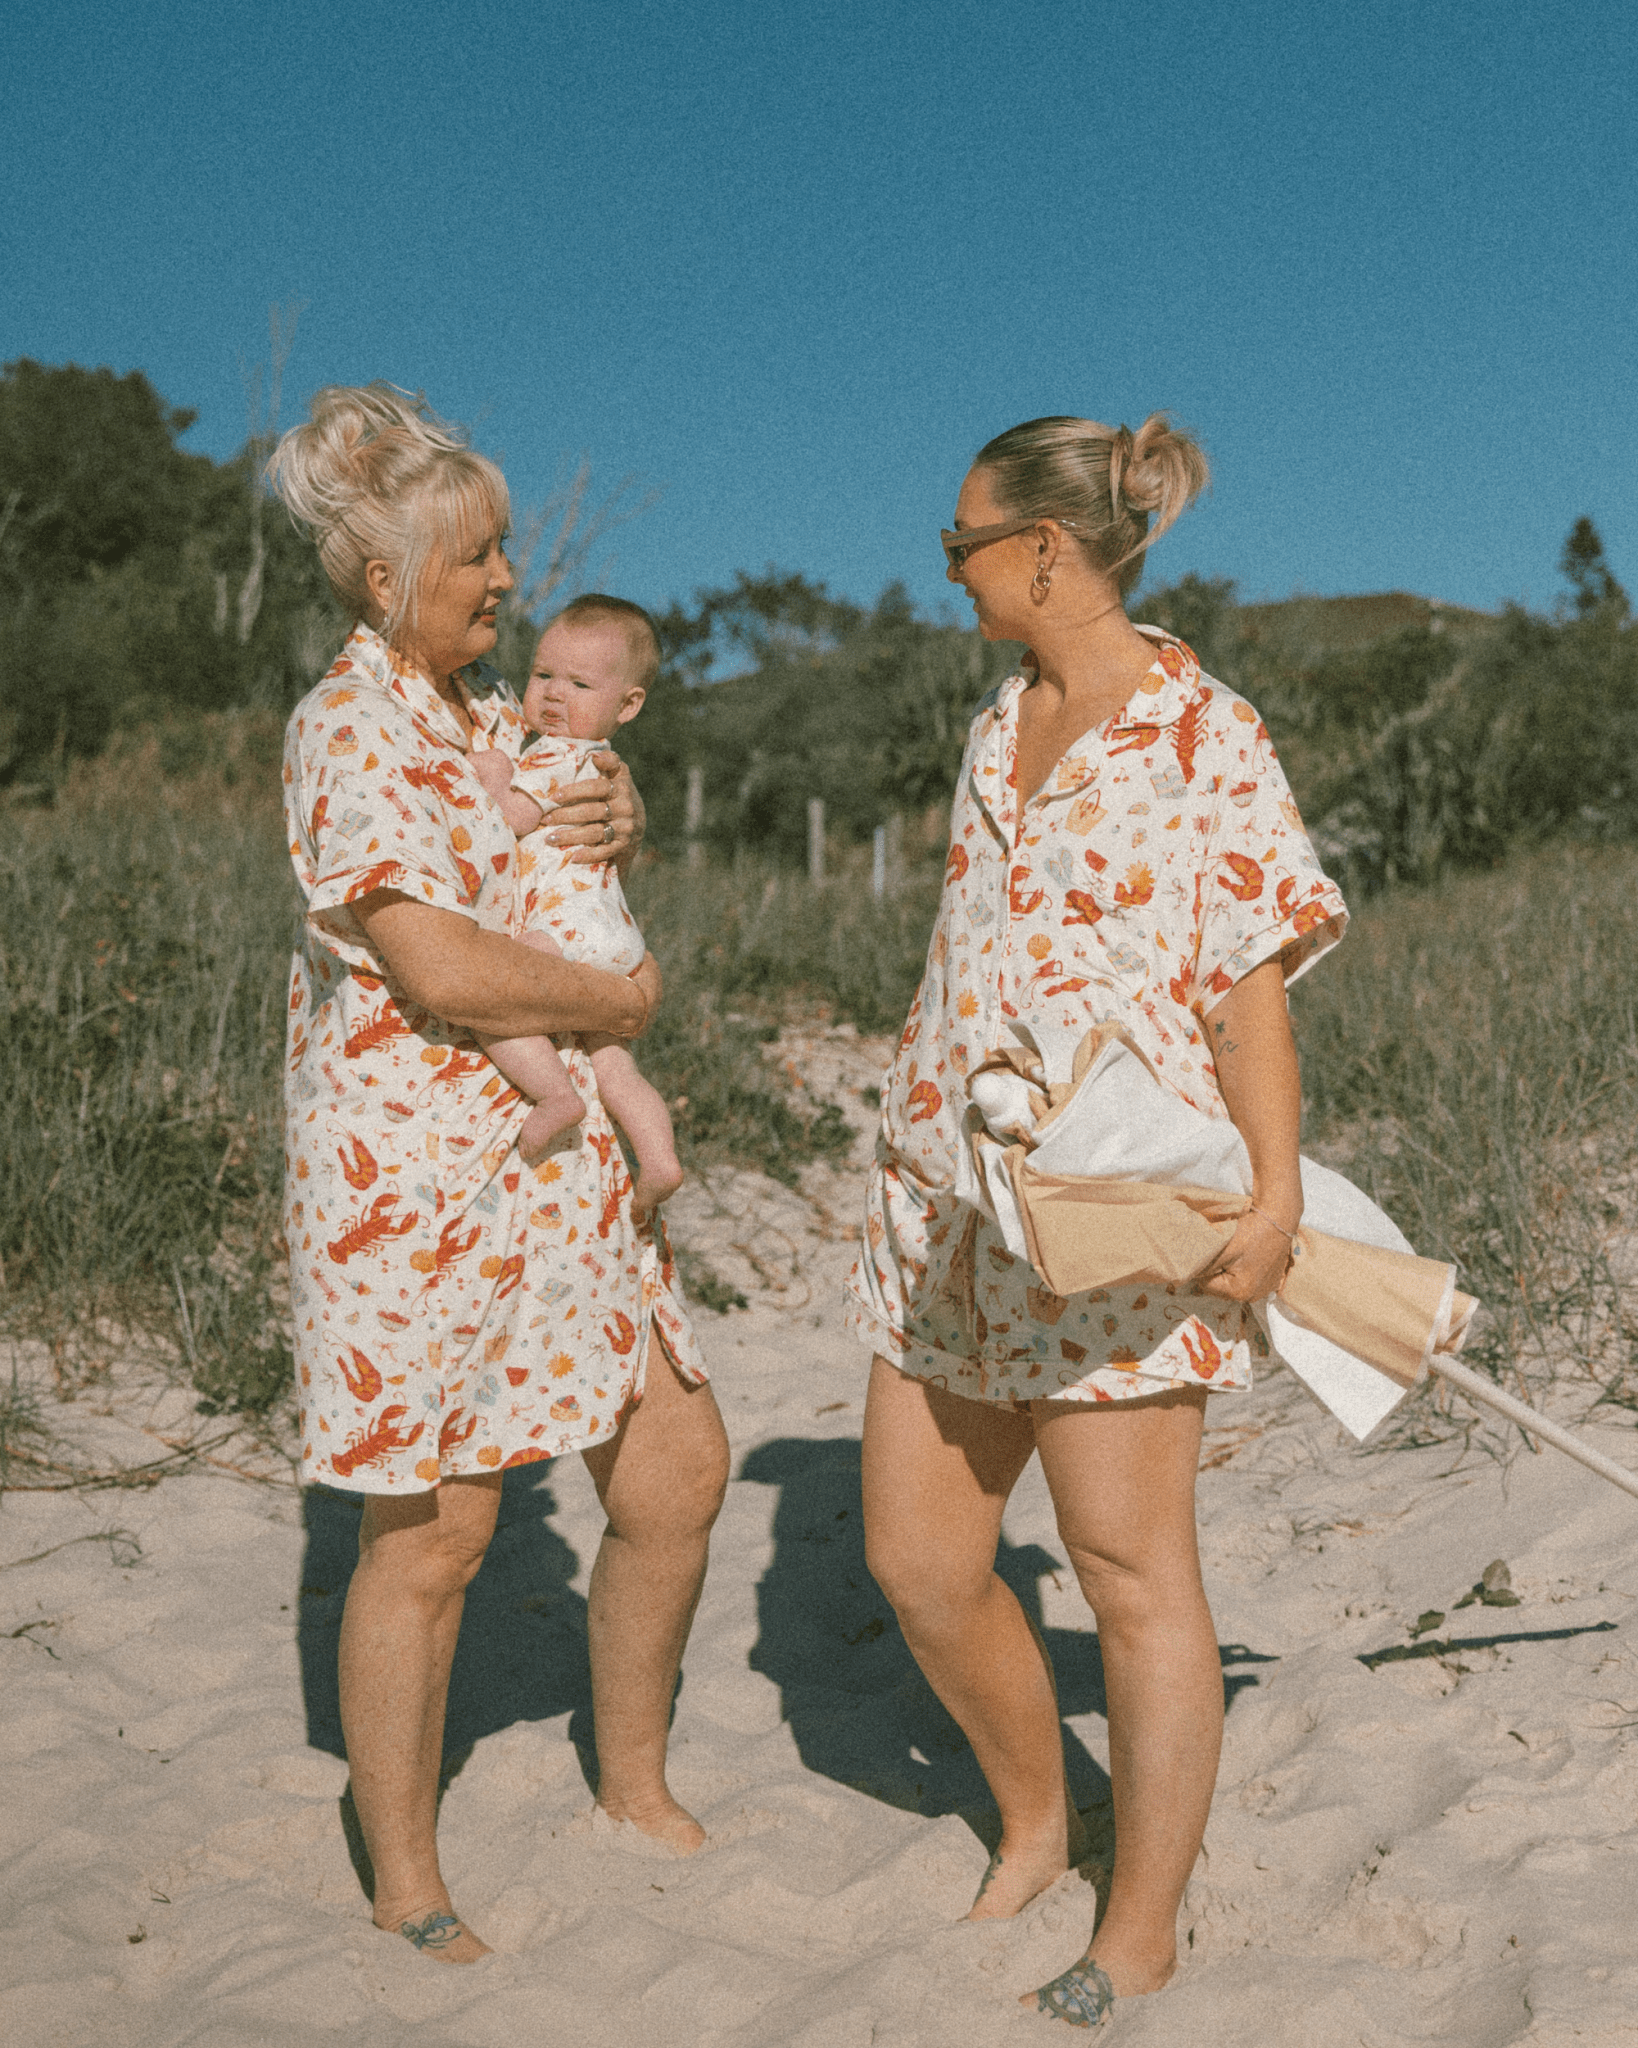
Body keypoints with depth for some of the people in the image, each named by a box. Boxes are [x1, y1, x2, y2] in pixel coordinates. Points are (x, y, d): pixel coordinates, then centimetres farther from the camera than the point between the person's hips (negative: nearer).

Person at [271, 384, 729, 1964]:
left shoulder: (486, 703, 13)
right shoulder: (346, 733, -13)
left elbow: (574, 882, 26)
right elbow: (439, 967, -24)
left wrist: (623, 818, 3)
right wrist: (620, 1001, -9)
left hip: (555, 1163, 8)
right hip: (407, 1167, -8)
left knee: (678, 1469, 9)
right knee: (433, 1533, 2)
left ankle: (634, 1788, 31)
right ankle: (403, 1882, 23)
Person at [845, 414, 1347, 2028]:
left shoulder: (1205, 736, -7)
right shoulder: (998, 727, 14)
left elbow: (1252, 987, -10)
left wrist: (1276, 1190, -20)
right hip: (949, 1204, 7)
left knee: (1131, 1571, 4)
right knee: (917, 1561, 11)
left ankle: (1143, 1927, 21)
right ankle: (1032, 1825, 35)